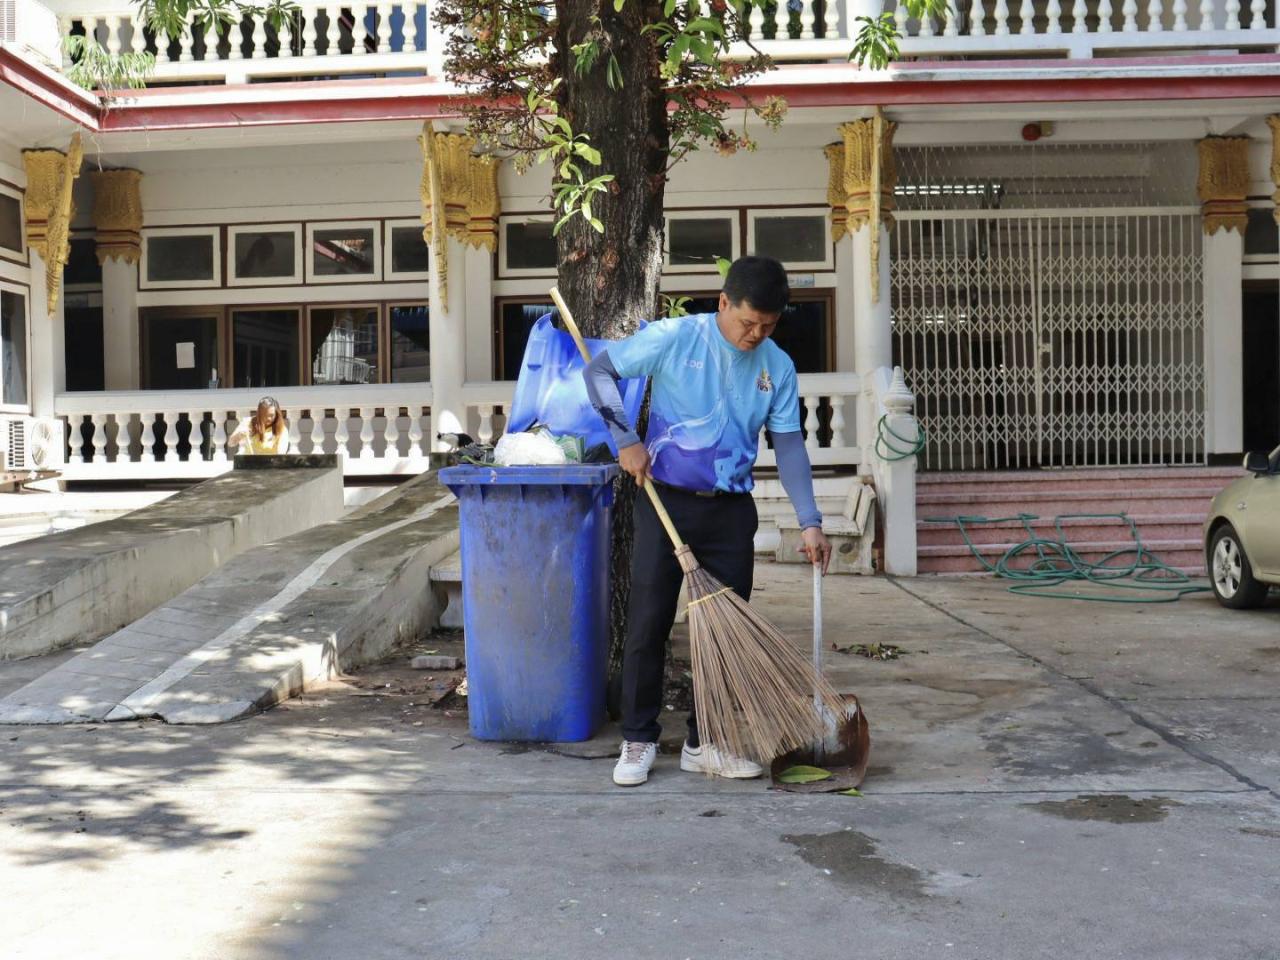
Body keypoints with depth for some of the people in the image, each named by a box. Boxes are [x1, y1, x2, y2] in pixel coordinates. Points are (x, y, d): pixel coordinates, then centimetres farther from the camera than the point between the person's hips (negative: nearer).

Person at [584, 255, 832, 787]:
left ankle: (705, 743, 19)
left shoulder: (778, 367, 2)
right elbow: (600, 371, -1)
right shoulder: (673, 338, -8)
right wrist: (627, 439, -10)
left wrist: (809, 521, -4)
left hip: (731, 510, 3)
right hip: (665, 501, -3)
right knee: (648, 623, -1)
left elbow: (789, 445, 3)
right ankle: (638, 740, 12)